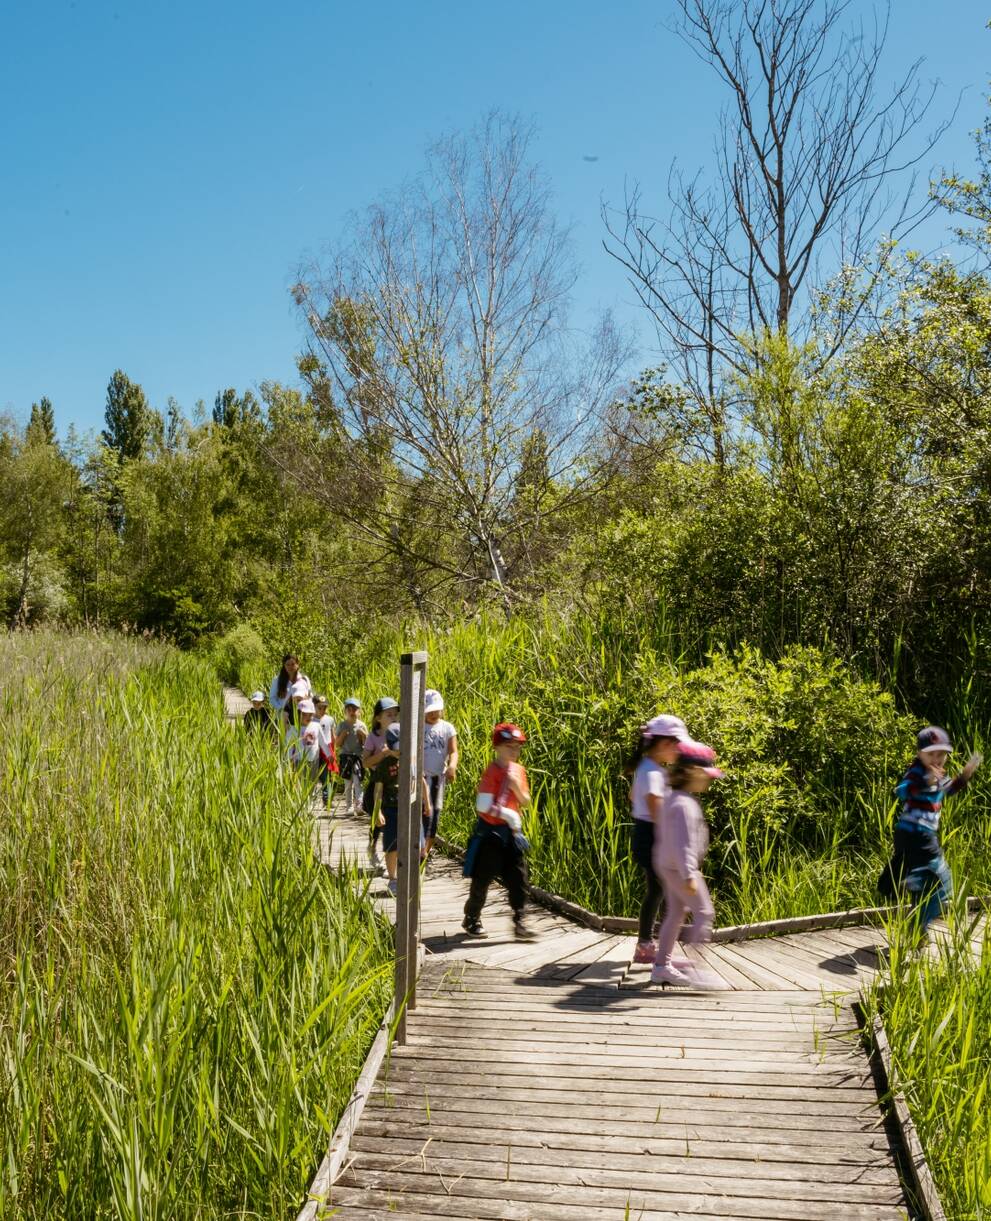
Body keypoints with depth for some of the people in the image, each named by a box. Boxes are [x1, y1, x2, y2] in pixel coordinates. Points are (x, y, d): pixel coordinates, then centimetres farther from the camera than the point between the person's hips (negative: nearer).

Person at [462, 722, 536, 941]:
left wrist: (517, 787, -8)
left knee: (518, 877, 1)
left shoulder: (519, 770, 6)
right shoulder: (492, 772, -15)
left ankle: (519, 922, 4)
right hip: (490, 832, -6)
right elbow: (483, 806, -21)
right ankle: (472, 920, 22)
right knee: (482, 878, 5)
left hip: (512, 831, 6)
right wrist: (507, 814, -21)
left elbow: (526, 802, 10)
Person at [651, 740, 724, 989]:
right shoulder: (684, 805, -24)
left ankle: (662, 965, 22)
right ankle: (694, 969, -3)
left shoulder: (670, 797, 8)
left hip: (666, 864, 10)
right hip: (679, 868, -10)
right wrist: (689, 875, -33)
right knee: (703, 913, -3)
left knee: (676, 912, 16)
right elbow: (683, 843, -30)